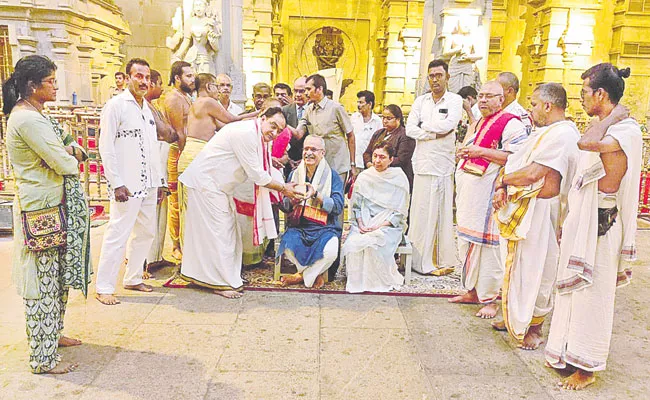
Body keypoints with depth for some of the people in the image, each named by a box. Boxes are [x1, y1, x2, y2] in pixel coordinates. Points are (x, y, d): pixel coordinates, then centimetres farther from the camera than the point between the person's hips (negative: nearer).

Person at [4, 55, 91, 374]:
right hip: (41, 209, -10)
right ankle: (44, 358, 10)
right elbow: (66, 165, -22)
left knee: (55, 276, 20)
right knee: (42, 281, -1)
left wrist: (71, 150, -9)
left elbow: (76, 150, 14)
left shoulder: (34, 114, 14)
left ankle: (51, 335, 36)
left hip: (54, 206, 10)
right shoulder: (28, 119, -20)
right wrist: (71, 158, 0)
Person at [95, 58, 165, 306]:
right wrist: (117, 183, -16)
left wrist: (159, 181, 16)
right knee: (118, 235, -5)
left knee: (146, 232, 14)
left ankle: (133, 278, 28)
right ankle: (104, 288, 7)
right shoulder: (116, 105, -7)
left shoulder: (147, 108, 16)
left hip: (149, 184, 8)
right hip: (127, 185, -8)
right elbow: (106, 148, -11)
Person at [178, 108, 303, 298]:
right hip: (205, 181, -11)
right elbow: (256, 174, -23)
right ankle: (222, 282, 4)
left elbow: (260, 171, 8)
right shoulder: (246, 133, -24)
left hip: (218, 185, 11)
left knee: (228, 230, 14)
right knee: (217, 231, -6)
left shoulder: (256, 137, 8)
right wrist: (283, 188, -14)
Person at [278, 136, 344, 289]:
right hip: (298, 225, 3)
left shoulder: (332, 176, 1)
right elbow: (284, 207, 9)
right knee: (287, 245, -28)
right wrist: (292, 201, -15)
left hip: (325, 227, -2)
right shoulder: (295, 174, 12)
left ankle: (302, 275, 0)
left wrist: (316, 195, -21)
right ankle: (315, 275, 3)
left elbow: (338, 207, -9)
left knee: (330, 251, -32)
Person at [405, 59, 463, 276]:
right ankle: (421, 260, 6)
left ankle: (444, 260, 9)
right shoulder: (420, 101, 14)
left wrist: (424, 124, -1)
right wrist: (436, 133, -7)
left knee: (444, 211, 1)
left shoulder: (455, 100, 7)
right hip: (423, 163, 2)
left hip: (444, 163, -1)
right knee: (421, 211, -1)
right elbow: (410, 129, 2)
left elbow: (449, 124, -12)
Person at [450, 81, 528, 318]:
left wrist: (482, 152, -22)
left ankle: (490, 299, 7)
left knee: (487, 246, -5)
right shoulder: (476, 125, 19)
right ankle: (472, 291, 27)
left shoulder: (510, 125, -9)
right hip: (468, 194, 9)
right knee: (467, 242, 13)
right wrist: (463, 154, 10)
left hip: (489, 195, -9)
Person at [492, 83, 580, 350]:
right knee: (518, 267, 17)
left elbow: (533, 174, -26)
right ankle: (514, 318, 31)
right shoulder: (544, 132, 15)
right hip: (520, 210, 10)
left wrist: (503, 180, -8)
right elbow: (514, 163, 11)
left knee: (535, 270, 2)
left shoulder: (562, 135, -17)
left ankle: (534, 328, 18)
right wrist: (502, 188, -6)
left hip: (540, 212, -9)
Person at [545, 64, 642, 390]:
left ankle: (586, 369, 15)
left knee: (591, 294, 1)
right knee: (574, 289, 16)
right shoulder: (603, 129, 13)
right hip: (580, 222, 9)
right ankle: (569, 353, 31)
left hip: (598, 227, -9)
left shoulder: (626, 130, -16)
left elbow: (586, 143, -31)